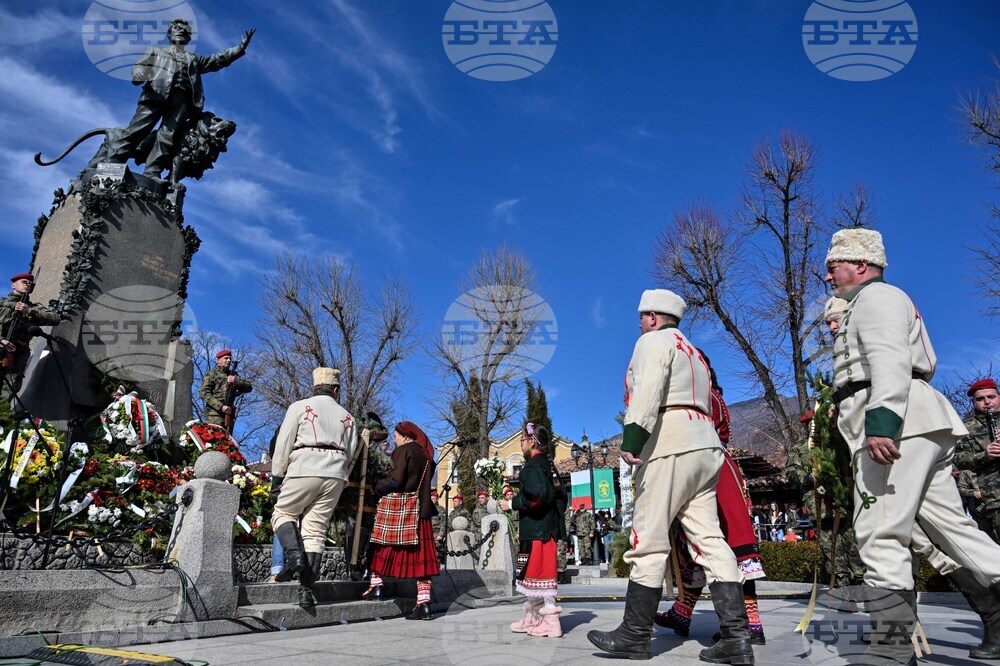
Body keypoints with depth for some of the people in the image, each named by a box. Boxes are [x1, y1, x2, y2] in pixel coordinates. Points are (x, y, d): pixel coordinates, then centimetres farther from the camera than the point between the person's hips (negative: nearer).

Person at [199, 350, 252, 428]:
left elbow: (249, 387, 9)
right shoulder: (211, 374, 5)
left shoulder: (233, 375, 20)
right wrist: (221, 406, -16)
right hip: (215, 413, -5)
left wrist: (236, 381, -11)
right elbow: (204, 394, -7)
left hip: (229, 413, 5)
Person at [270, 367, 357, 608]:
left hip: (304, 470, -3)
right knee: (316, 530, 5)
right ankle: (306, 589, 0)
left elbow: (284, 443, 4)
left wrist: (277, 474, 13)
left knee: (283, 514, 15)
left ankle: (294, 554, -11)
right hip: (336, 475, 4)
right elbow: (350, 454, 15)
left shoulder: (299, 407, 7)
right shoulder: (347, 417, 19)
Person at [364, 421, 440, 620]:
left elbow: (395, 480, -16)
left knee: (382, 546, 15)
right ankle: (424, 603, -1)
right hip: (422, 509, 6)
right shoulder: (426, 455, 15)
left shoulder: (403, 450, -6)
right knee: (420, 553, 2)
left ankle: (376, 585, 18)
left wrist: (378, 486, 0)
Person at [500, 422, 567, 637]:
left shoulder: (534, 465, -12)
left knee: (538, 572, -5)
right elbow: (560, 496, 19)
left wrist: (512, 504, -13)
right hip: (547, 527, 10)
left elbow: (537, 496, -24)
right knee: (533, 572, 15)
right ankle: (532, 618, 23)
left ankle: (550, 622, -1)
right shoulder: (547, 465, 16)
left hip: (537, 530, -10)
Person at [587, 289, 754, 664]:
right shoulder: (693, 353, 29)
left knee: (648, 541, -5)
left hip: (669, 447, -9)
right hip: (705, 446, 9)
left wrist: (631, 439, -24)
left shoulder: (654, 341, 1)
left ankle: (635, 635, 2)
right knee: (709, 539, 4)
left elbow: (648, 390, -17)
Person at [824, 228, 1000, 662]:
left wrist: (881, 421, -31)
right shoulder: (870, 304, 30)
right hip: (920, 429, 11)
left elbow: (890, 361, -20)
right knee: (950, 524, 11)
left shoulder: (877, 296, -2)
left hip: (897, 426, -11)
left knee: (880, 535, -12)